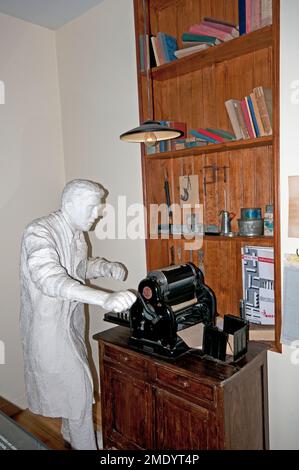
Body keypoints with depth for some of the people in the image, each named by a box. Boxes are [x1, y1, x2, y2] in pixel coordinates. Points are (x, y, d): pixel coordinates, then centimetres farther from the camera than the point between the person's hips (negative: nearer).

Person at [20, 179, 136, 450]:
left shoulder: (77, 234, 2)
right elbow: (49, 278, -43)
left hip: (71, 320, 9)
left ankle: (71, 436, 46)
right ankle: (85, 445, 23)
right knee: (77, 387, 1)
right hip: (49, 326, -8)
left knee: (72, 384, 23)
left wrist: (107, 268, -4)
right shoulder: (39, 232, -26)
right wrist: (104, 299, -56)